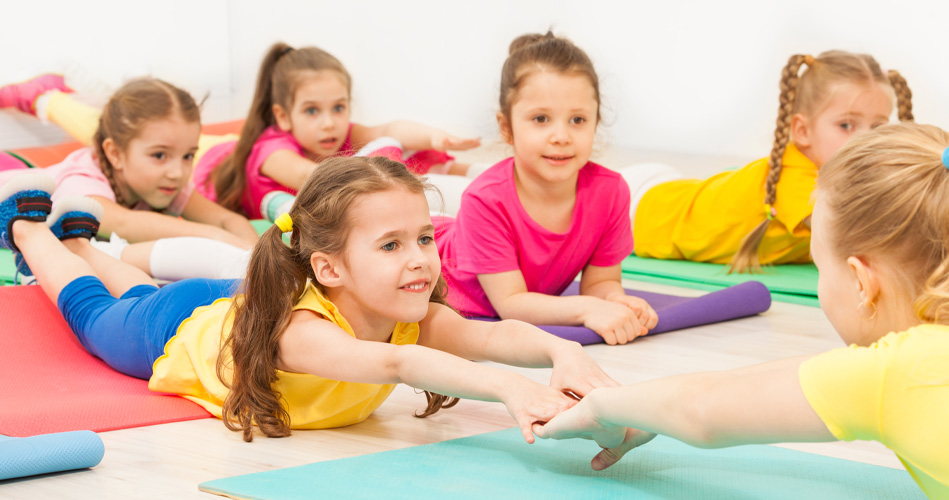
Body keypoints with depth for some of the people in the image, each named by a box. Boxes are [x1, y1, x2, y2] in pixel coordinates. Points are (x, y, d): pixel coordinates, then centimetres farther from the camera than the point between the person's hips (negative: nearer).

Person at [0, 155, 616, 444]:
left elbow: (492, 334, -56)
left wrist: (562, 352, -77)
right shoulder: (300, 331, -55)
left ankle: (80, 236, 63)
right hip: (176, 332, -4)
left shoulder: (421, 320, -38)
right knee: (92, 310, 29)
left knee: (142, 294, 37)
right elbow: (394, 363, -73)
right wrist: (507, 386, -86)